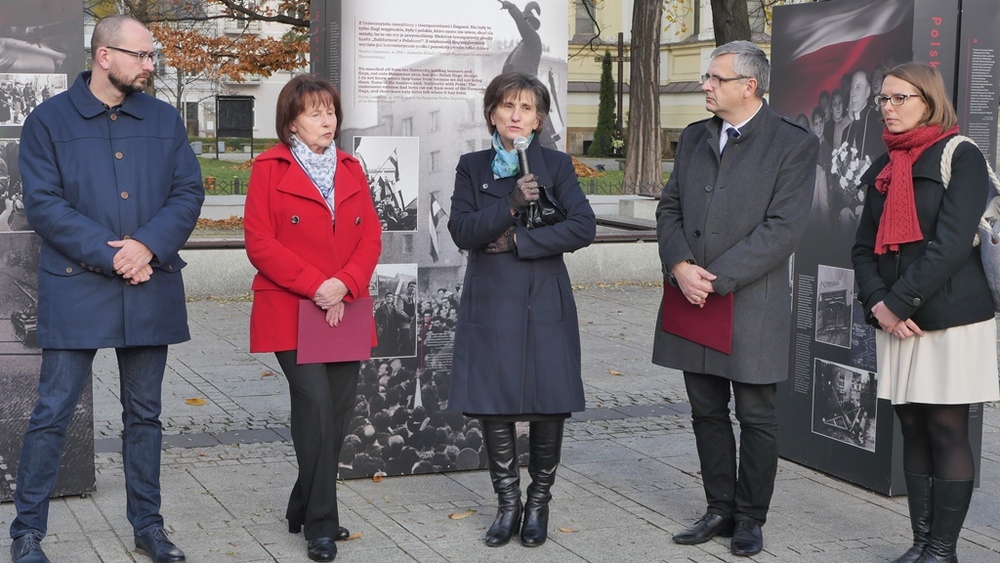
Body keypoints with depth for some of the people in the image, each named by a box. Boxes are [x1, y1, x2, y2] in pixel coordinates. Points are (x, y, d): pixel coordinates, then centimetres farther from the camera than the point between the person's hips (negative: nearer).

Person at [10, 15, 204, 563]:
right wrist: (109, 254, -16)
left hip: (151, 288, 4)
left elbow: (188, 192, 4)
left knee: (144, 413, 12)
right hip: (75, 289, -3)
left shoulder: (165, 120, 10)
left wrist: (148, 245, -13)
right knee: (52, 414, -2)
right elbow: (43, 204, -8)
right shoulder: (49, 121, 0)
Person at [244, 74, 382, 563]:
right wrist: (315, 285, -15)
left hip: (346, 313, 5)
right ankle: (320, 524, -6)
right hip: (292, 313, -5)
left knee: (338, 411, 4)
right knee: (316, 403, -15)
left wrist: (344, 286, -9)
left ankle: (304, 510, 20)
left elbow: (371, 237, 8)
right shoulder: (270, 169, 0)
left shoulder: (350, 169, 14)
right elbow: (259, 243, -7)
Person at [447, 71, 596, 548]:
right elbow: (461, 231, -5)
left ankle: (538, 504, 19)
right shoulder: (472, 167, 8)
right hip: (490, 305, 1)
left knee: (549, 409, 1)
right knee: (493, 407, 2)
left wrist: (518, 240, -12)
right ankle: (508, 503, 19)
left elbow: (583, 227, -8)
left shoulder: (556, 165, 4)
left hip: (544, 304, -1)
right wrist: (510, 206, -18)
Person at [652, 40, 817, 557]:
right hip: (693, 301, 6)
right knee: (707, 412, 12)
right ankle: (720, 510, 24)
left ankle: (750, 517, 17)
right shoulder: (694, 138, 12)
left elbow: (782, 229, -14)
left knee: (756, 416, 4)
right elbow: (669, 209, 10)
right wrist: (680, 266, -9)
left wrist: (717, 278, -18)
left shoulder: (793, 144, -7)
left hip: (752, 304, -6)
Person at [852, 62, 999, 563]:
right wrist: (877, 304, -5)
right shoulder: (884, 168, 15)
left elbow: (951, 244, -15)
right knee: (913, 431, 9)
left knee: (947, 432, -2)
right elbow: (864, 246, 12)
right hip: (897, 322, 6)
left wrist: (898, 301, -15)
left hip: (951, 319, -6)